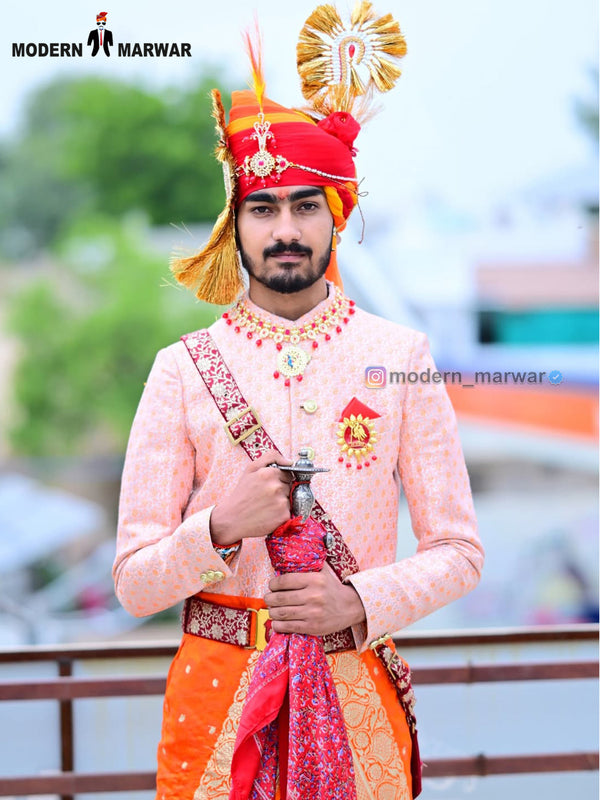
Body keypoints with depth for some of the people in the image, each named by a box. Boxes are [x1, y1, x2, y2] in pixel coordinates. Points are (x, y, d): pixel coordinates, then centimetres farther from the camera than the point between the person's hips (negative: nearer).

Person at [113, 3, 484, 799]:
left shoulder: (400, 358, 1)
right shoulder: (183, 370, -2)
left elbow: (458, 550, 3)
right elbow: (134, 584, -2)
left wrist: (361, 602, -13)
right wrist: (222, 528, -20)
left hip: (356, 686, 1)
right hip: (220, 687, 0)